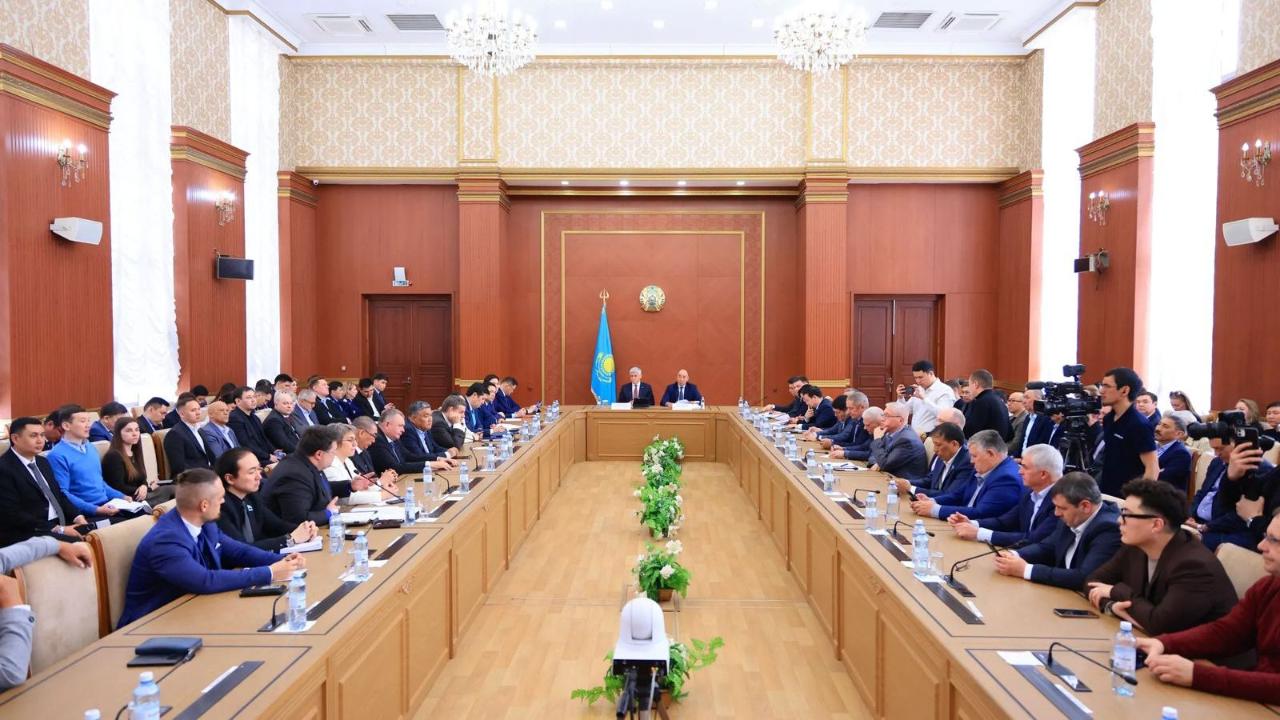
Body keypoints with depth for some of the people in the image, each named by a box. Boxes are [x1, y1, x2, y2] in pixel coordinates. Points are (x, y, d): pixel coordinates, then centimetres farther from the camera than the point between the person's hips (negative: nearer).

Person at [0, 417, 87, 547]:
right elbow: (14, 515, -16)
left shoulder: (42, 462, 16)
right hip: (27, 534, -8)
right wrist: (59, 529, -19)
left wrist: (78, 517, -2)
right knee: (76, 543, -31)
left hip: (61, 524, 8)